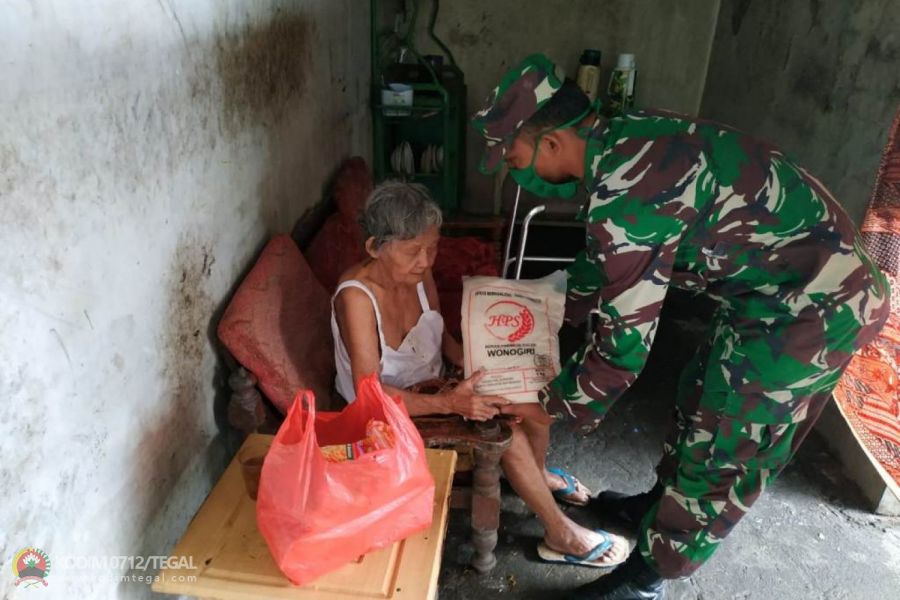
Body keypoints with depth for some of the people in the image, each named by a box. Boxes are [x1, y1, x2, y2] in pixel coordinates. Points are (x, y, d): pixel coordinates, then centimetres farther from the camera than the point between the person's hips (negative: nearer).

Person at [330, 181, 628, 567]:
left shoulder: (419, 275, -10)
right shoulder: (356, 297, -31)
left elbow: (439, 336, 5)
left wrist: (476, 366, -13)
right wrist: (449, 403, -39)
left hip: (430, 384, 7)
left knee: (535, 401, -4)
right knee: (505, 429, -19)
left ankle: (537, 473, 27)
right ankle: (561, 535, 2)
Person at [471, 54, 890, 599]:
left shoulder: (625, 194, -30)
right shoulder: (619, 142, 0)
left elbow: (625, 340, -23)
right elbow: (601, 259, 15)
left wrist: (559, 406, -6)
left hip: (812, 306, -9)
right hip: (782, 282, 9)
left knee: (724, 449, 5)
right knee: (701, 398, 23)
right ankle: (664, 504, 46)